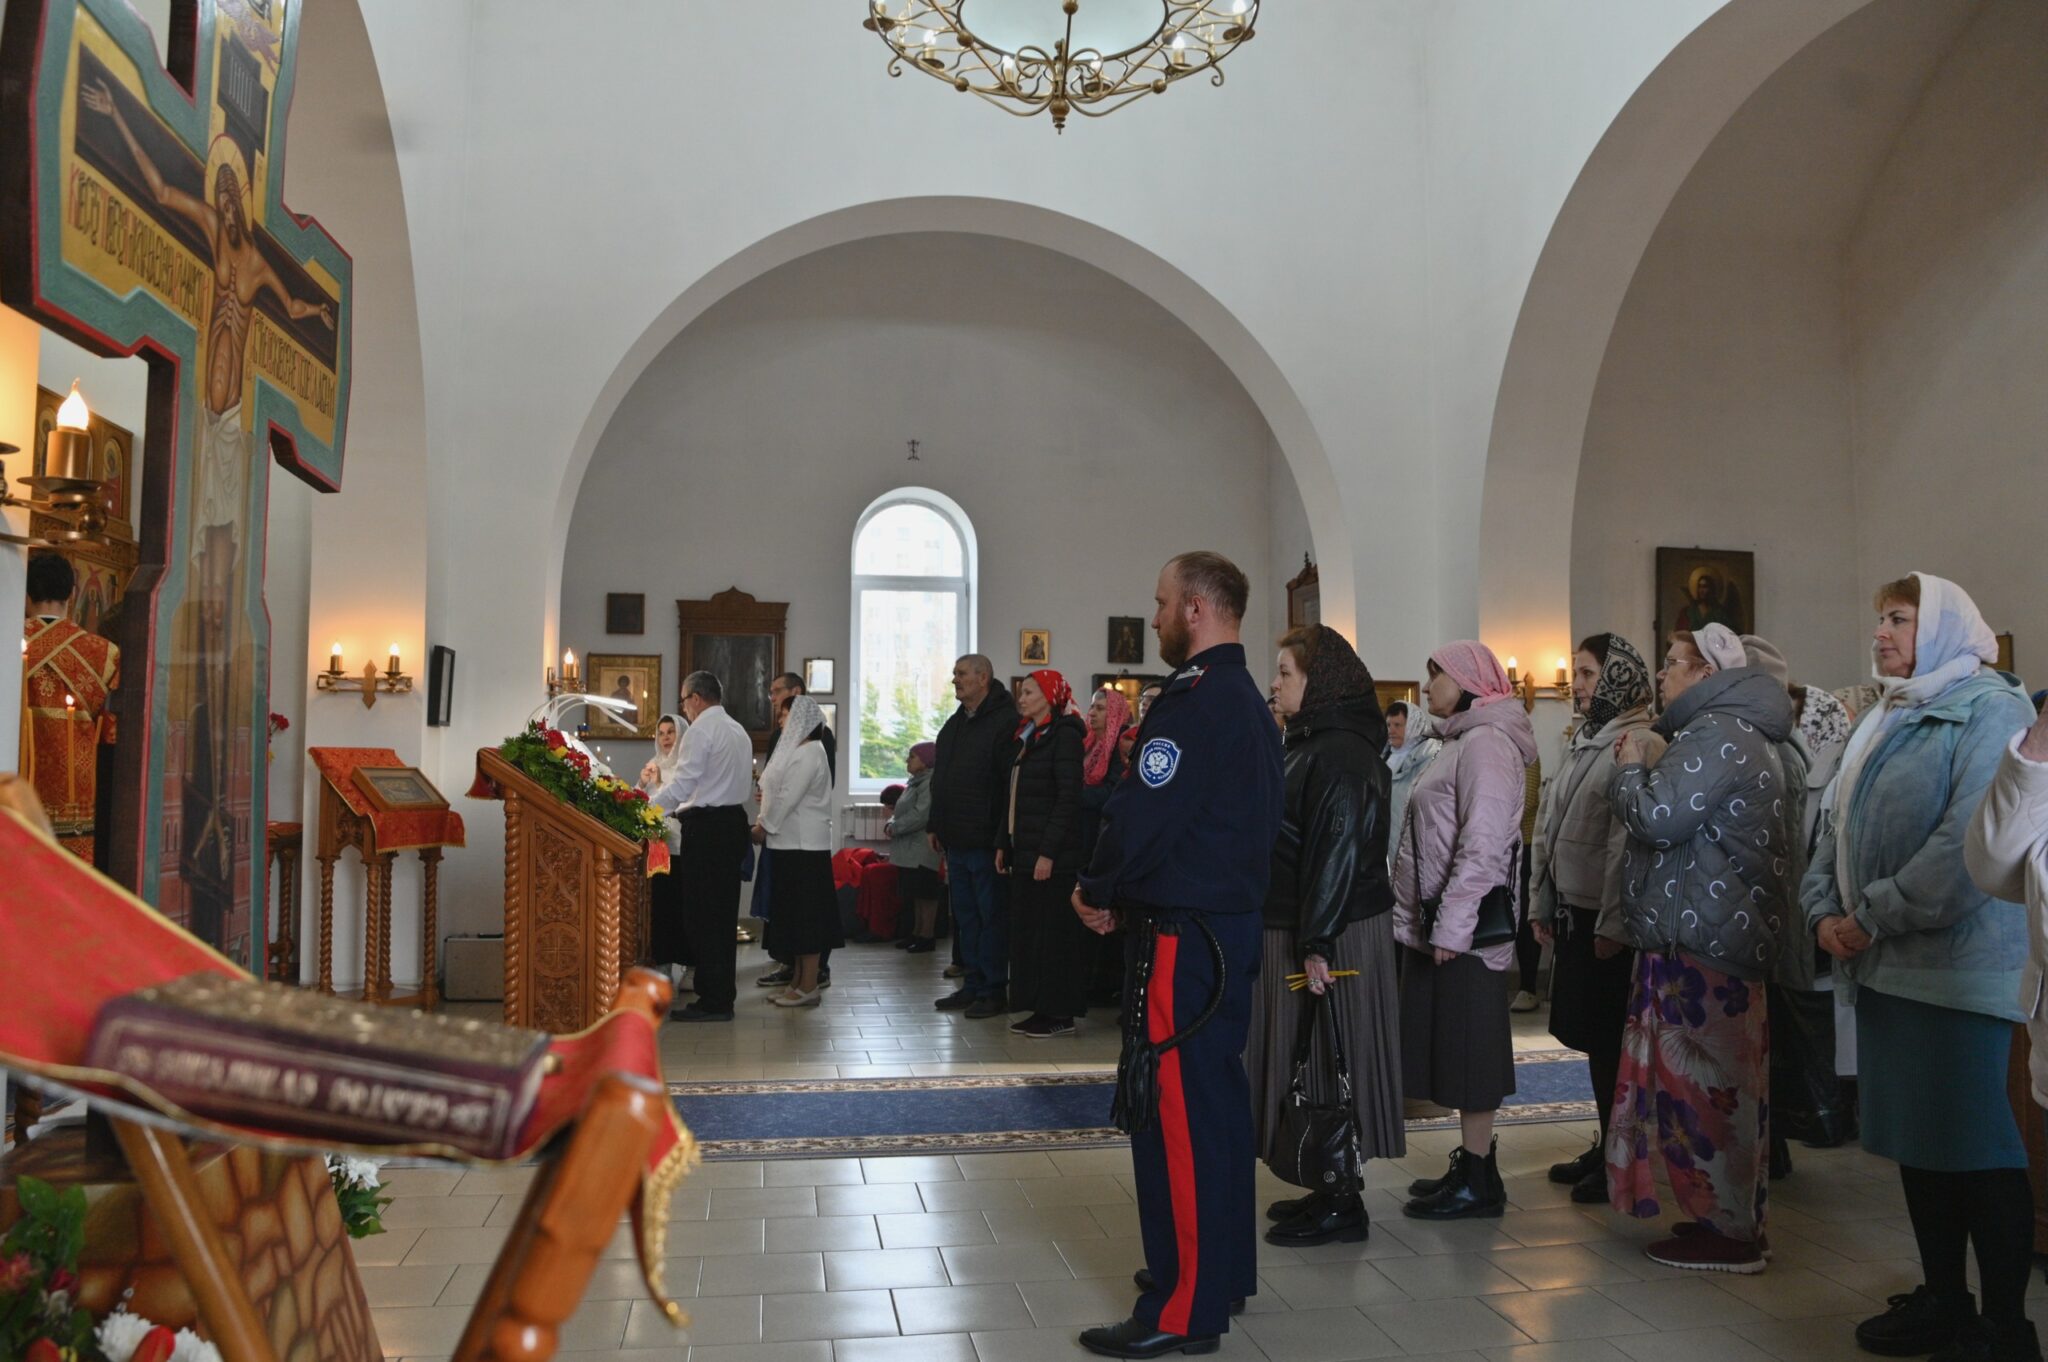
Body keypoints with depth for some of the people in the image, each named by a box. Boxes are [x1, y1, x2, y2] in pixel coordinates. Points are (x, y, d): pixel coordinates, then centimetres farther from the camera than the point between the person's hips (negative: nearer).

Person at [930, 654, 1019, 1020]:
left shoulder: (1005, 722, -13)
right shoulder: (954, 725, 16)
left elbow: (1013, 783, -19)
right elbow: (940, 780, 23)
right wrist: (936, 826, 19)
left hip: (985, 842, -9)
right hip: (956, 841, 9)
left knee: (991, 916, 0)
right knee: (965, 916, 14)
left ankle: (994, 990, 7)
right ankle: (973, 985, 23)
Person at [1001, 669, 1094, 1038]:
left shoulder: (1064, 736, -9)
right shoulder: (1026, 738, 17)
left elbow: (1068, 799, -16)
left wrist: (1048, 852, -20)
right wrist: (1004, 844, 13)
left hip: (1052, 856, -8)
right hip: (1023, 851, 9)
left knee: (1053, 931, -4)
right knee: (1027, 931, 8)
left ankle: (1060, 1014, 3)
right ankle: (1040, 1008, 15)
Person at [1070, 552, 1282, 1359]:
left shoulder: (1194, 700, -17)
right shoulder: (1249, 701, 14)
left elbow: (1143, 816, -24)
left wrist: (1098, 891, -5)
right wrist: (1120, 890, 8)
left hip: (1180, 935, -10)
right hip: (1232, 921, 10)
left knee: (1173, 1111, -4)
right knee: (1215, 1096, 18)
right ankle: (1222, 1269, 30)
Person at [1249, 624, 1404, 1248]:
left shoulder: (1340, 753, -17)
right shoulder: (1314, 743, 15)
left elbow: (1337, 851, -23)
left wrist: (1317, 944, -25)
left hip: (1334, 937, -10)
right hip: (1304, 930, 10)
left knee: (1327, 1060, -1)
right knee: (1311, 1060, 14)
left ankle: (1342, 1205, 9)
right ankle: (1330, 1190, 24)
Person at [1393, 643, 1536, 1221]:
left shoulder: (1486, 742, -12)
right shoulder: (1462, 741, 19)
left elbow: (1483, 843, -21)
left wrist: (1452, 927, -22)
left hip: (1465, 928, -10)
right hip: (1437, 925, 10)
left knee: (1468, 1048, -3)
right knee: (1451, 1046, 13)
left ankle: (1478, 1180, 5)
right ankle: (1471, 1166, 22)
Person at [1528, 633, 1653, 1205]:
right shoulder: (1583, 741, 15)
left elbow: (1628, 842, -20)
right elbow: (1548, 828, 17)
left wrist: (1612, 923, -22)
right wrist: (1542, 904, 16)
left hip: (1607, 920, -8)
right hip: (1572, 912, 8)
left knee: (1608, 1036, 1)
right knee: (1586, 1029, 14)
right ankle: (1606, 1148, 26)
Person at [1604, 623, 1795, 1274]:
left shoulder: (1715, 733, -16)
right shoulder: (1740, 732, 20)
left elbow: (1658, 818, -22)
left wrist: (1630, 768, -5)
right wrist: (1652, 764, 10)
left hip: (1703, 941, -11)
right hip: (1711, 934, 11)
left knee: (1705, 1081, -4)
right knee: (1721, 1083, 15)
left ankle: (1728, 1232, 5)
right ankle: (1733, 1219, 24)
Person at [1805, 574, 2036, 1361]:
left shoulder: (1987, 709, -8)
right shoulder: (1883, 722, 19)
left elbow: (1970, 840, -20)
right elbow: (1839, 829, 18)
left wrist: (1874, 917, -16)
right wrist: (1825, 911, 1)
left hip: (1958, 969, -8)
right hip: (1887, 969, 8)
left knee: (1980, 1150, -3)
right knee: (1917, 1141, 14)